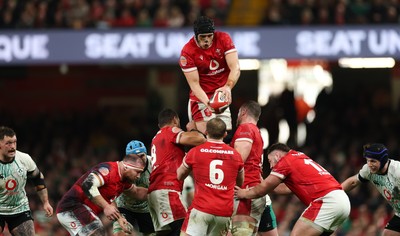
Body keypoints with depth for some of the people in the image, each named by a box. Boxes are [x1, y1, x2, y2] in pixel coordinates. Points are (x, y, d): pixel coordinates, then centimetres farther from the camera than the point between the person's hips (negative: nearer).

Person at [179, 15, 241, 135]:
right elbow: (194, 83, -15)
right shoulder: (187, 52, -14)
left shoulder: (223, 39, -8)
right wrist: (207, 102, -31)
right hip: (201, 98, -3)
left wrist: (227, 87, -34)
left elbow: (235, 68, -15)